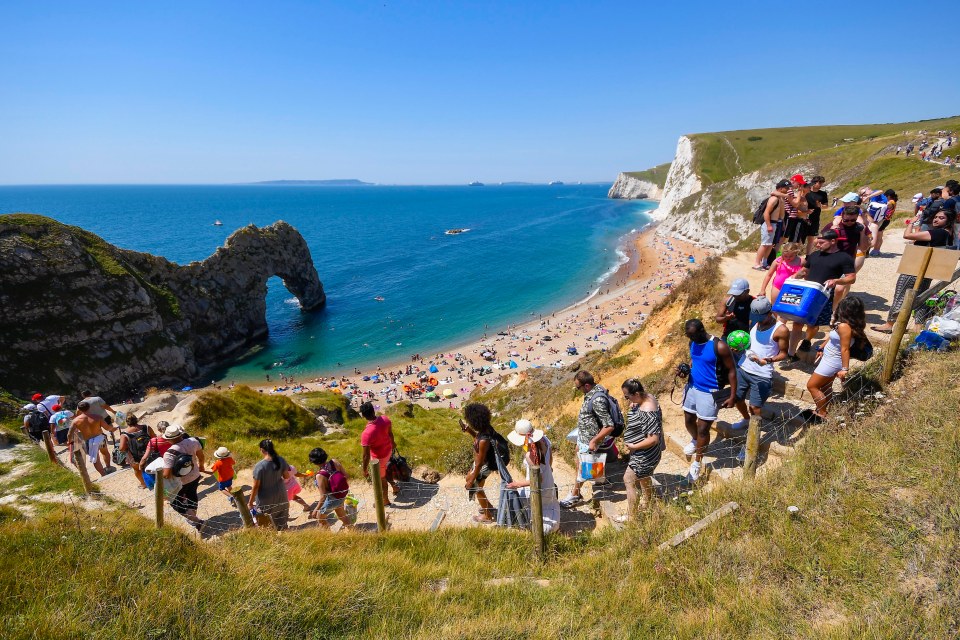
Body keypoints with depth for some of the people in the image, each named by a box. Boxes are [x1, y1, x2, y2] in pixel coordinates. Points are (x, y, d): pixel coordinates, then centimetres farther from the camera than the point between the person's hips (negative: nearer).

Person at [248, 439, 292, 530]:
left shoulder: (259, 466, -25)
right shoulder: (281, 461, -12)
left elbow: (256, 486, -19)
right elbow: (286, 476, 1)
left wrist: (250, 502, -7)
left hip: (265, 500, -4)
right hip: (280, 496, 5)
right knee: (281, 521, 23)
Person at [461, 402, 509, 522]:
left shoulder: (484, 441, -38)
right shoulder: (486, 428, -13)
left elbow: (480, 463, -27)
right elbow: (478, 438, 11)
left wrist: (471, 481, -16)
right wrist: (469, 431, -6)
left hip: (484, 466, -9)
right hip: (482, 461, 9)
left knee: (476, 488, 14)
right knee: (468, 478, 28)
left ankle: (487, 516, 38)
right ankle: (488, 507, 45)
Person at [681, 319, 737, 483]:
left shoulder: (719, 347, -22)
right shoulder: (693, 343, -2)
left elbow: (732, 370, -14)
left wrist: (733, 396, -13)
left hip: (709, 393, -6)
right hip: (692, 387, 6)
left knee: (703, 428, 1)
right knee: (688, 421, 18)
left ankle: (697, 463, 19)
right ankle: (695, 441, 51)